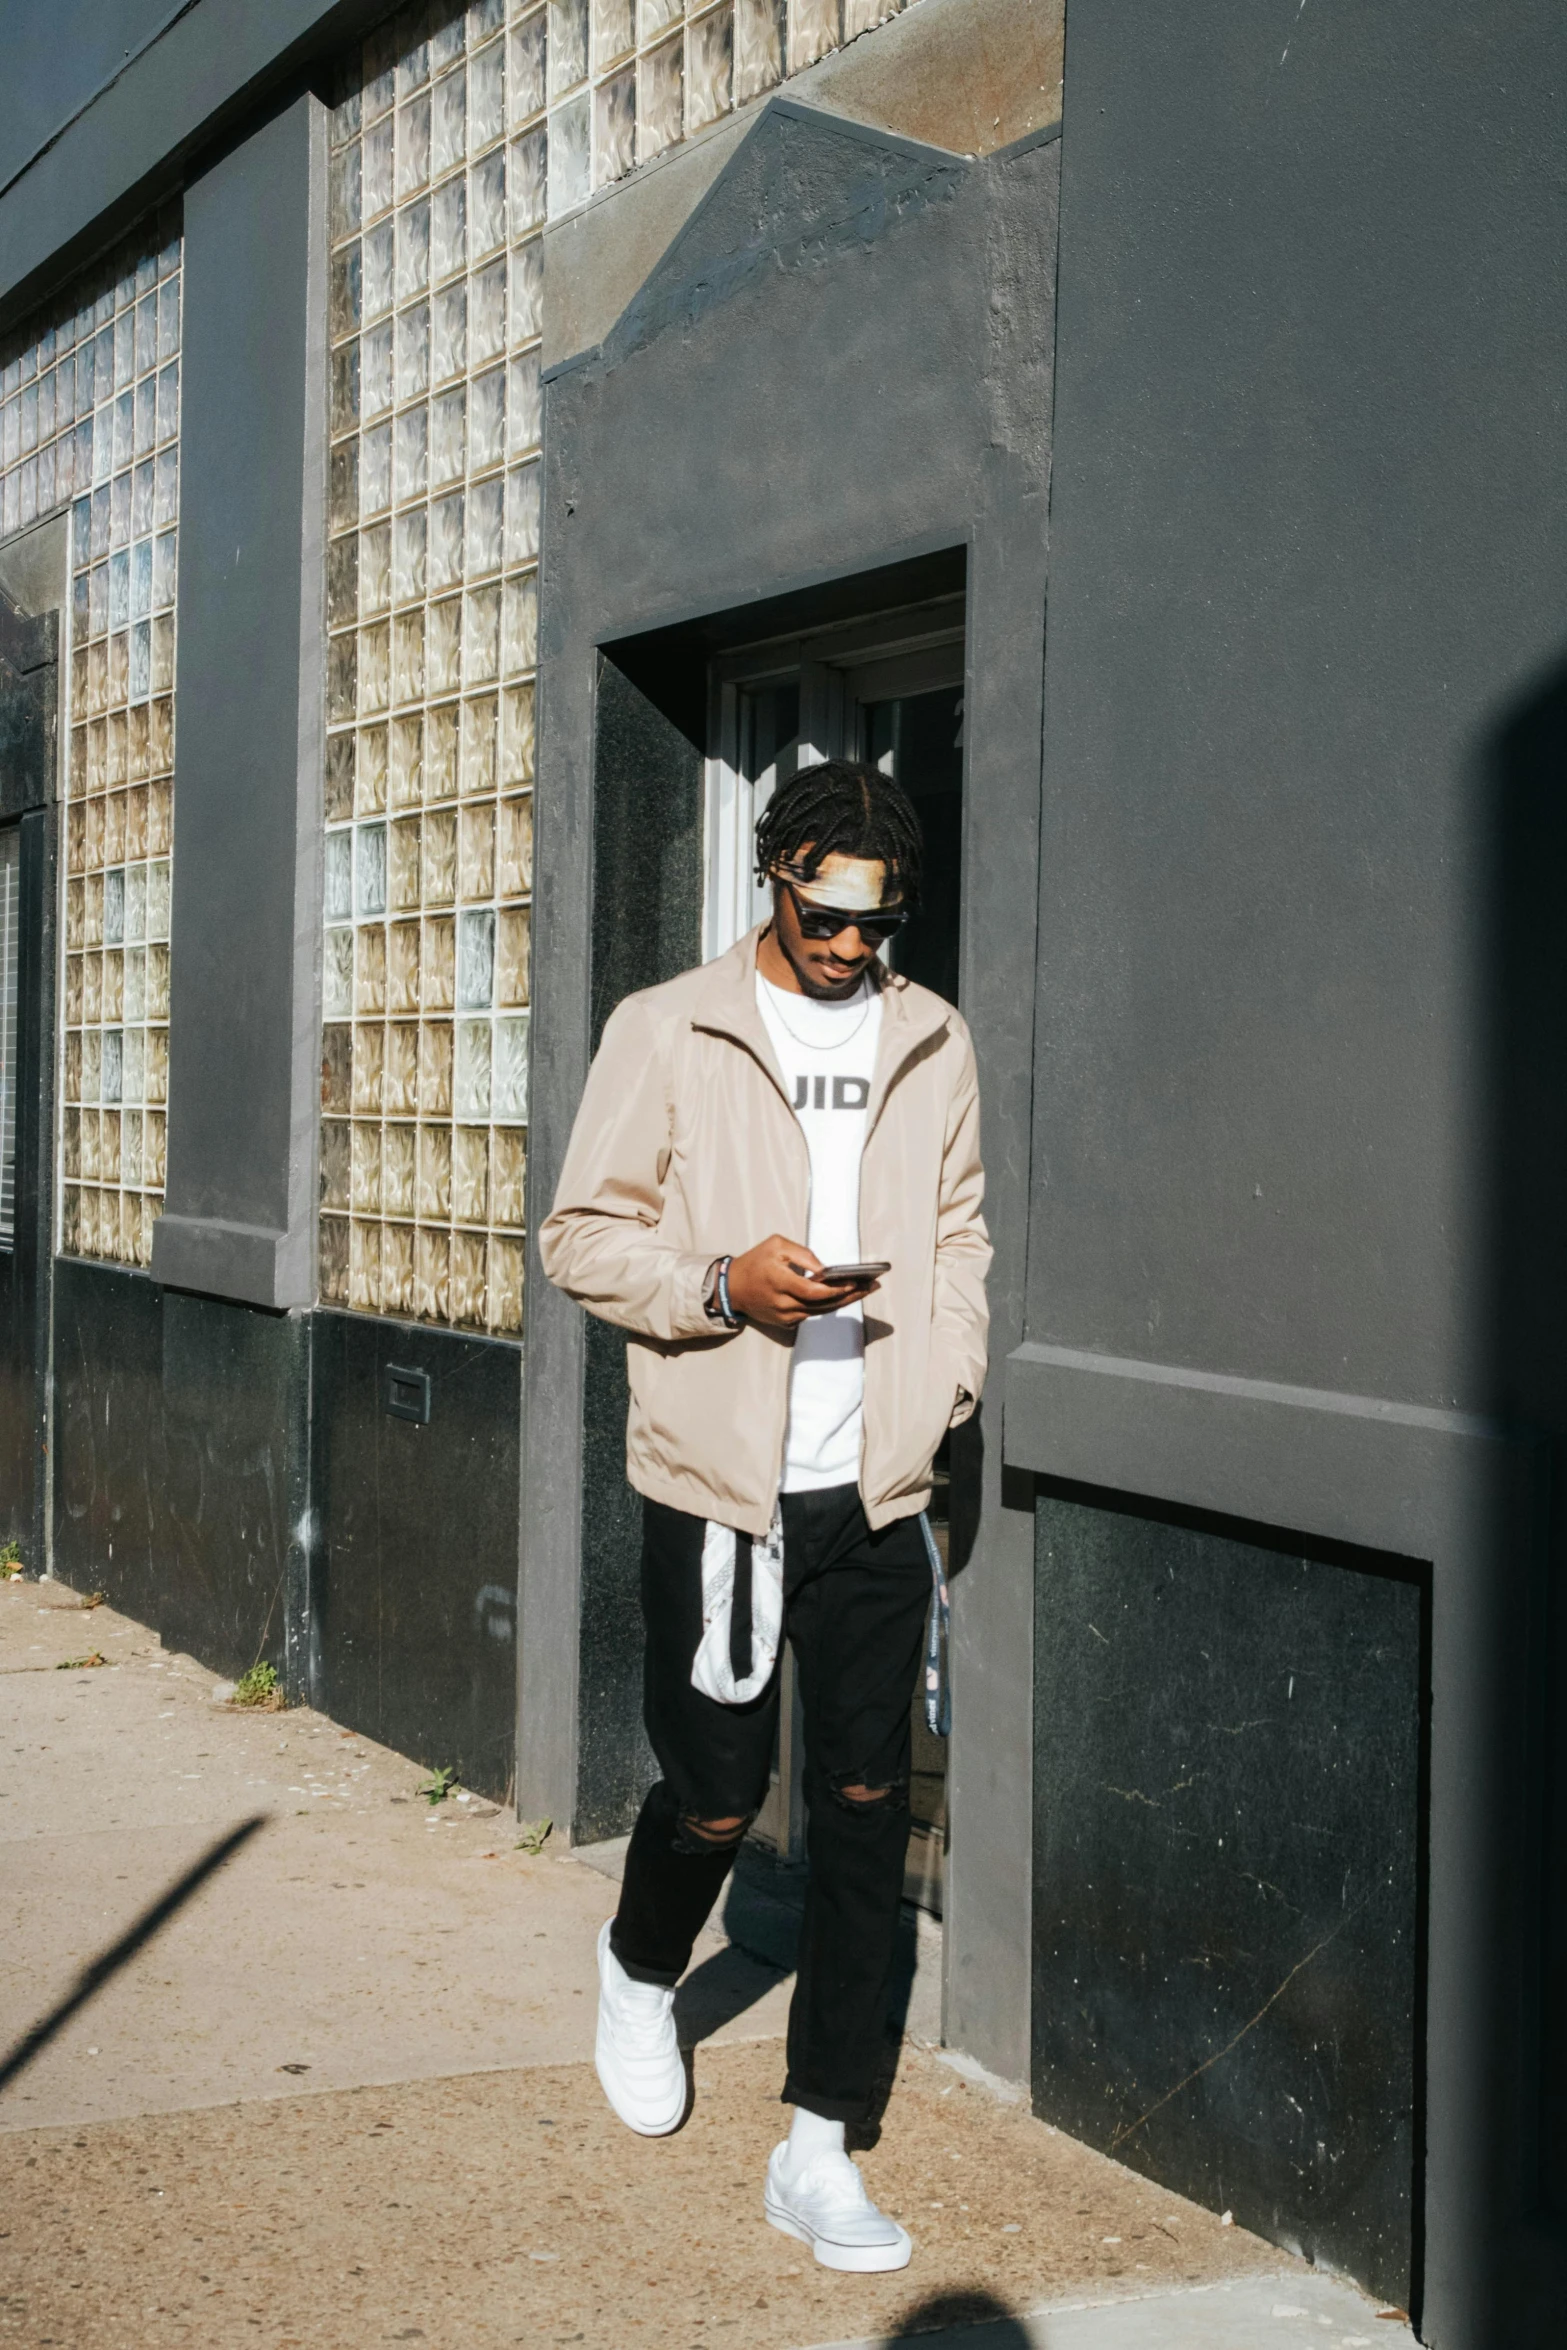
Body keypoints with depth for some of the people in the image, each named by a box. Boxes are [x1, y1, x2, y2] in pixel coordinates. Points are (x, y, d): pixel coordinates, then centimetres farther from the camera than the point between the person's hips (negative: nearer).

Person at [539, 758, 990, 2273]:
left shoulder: (931, 1043, 10)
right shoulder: (666, 1034, -2)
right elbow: (580, 1236, -1)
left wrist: (942, 1385, 4)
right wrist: (725, 1284, -17)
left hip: (876, 1486, 3)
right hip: (716, 1482, -3)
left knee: (866, 1804, 3)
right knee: (715, 1794, 3)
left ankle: (817, 2151, 14)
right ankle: (640, 1972, 39)